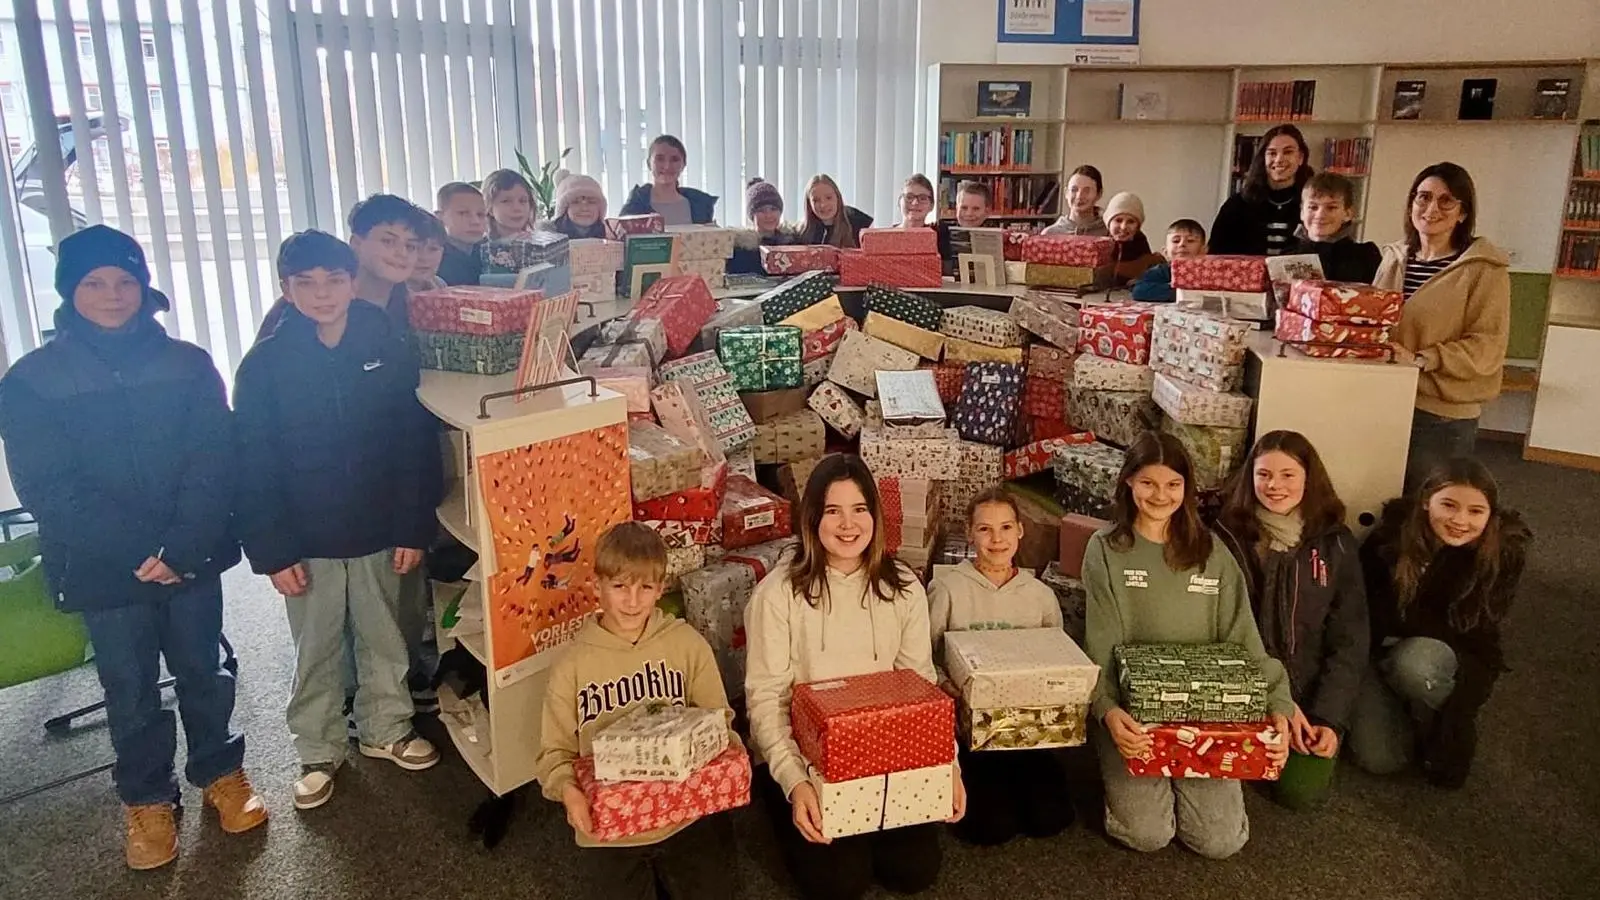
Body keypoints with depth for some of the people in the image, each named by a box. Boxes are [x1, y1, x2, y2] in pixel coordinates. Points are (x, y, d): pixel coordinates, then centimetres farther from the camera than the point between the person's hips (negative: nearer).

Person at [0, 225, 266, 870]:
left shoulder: (188, 365, -1)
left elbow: (213, 463, -7)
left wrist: (183, 548, -19)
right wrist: (139, 552, -18)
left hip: (193, 558, 1)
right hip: (103, 569, 0)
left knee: (203, 670, 13)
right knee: (130, 687, 12)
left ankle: (220, 773, 34)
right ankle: (146, 799, 32)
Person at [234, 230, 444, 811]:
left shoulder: (389, 351, -5)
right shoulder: (265, 365, -7)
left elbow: (417, 446, -4)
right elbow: (254, 468, -6)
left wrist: (413, 528, -6)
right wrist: (272, 551, -9)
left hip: (379, 534, 1)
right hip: (308, 543, -1)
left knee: (384, 639, 16)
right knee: (316, 652, 13)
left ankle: (386, 730, 36)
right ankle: (318, 752, 30)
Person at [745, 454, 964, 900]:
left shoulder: (903, 588, -4)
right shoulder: (778, 592, -16)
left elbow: (922, 685, 2)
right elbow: (765, 699, -15)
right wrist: (795, 782, -26)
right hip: (801, 757, -3)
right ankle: (790, 812, 17)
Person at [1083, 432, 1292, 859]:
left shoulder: (1212, 552, 4)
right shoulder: (1106, 549, -5)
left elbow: (1243, 639, 2)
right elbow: (1100, 646, -10)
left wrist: (1277, 705, -14)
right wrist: (1107, 709, -28)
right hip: (1132, 711, -2)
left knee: (1221, 841, -6)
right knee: (1147, 835, -14)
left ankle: (1176, 780, 24)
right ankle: (1121, 775, 18)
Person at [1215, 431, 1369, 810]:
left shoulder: (1336, 543, -2)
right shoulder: (1229, 537, -7)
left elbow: (1349, 640, -1)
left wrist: (1329, 717, -11)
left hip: (1311, 689, 1)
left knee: (1302, 791, -12)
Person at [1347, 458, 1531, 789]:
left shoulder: (1505, 550, -15)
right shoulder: (1393, 532, -14)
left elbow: (1470, 629, -14)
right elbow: (1364, 605, -3)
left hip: (1456, 661, 0)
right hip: (1383, 653, 1)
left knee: (1415, 662, -36)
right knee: (1378, 759, -17)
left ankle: (1443, 735, -7)